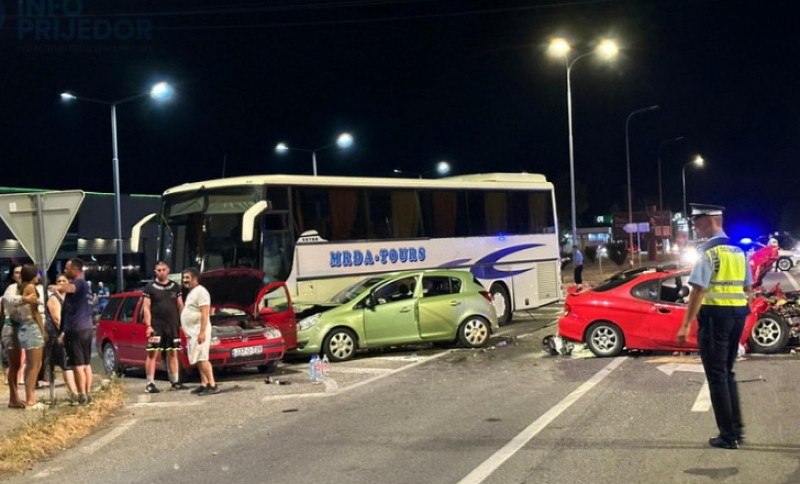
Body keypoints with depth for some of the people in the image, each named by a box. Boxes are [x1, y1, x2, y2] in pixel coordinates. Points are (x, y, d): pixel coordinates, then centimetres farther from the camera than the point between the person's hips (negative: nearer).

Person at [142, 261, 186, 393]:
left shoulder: (175, 287, 13)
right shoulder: (150, 287, 2)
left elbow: (180, 306, 15)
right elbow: (146, 307, -3)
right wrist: (148, 325, -12)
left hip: (173, 326, 4)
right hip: (156, 326, -4)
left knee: (173, 353, 8)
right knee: (152, 353, -7)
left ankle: (175, 382, 15)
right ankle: (150, 383, -6)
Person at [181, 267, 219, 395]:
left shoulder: (200, 291, -12)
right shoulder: (191, 292, 19)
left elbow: (205, 313, -19)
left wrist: (202, 332, -25)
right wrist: (188, 332, 22)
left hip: (199, 332, -10)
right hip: (192, 332, 10)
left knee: (202, 359, -14)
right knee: (199, 360, 9)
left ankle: (212, 385, -15)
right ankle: (204, 384, 12)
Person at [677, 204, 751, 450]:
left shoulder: (709, 250, -13)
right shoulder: (738, 250, 12)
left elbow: (698, 290, -18)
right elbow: (747, 288, 14)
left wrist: (686, 325, -17)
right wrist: (740, 313, 21)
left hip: (715, 314, -8)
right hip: (738, 314, 8)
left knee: (716, 375, 1)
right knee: (727, 372, 19)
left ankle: (727, 435, 5)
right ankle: (737, 428, 23)